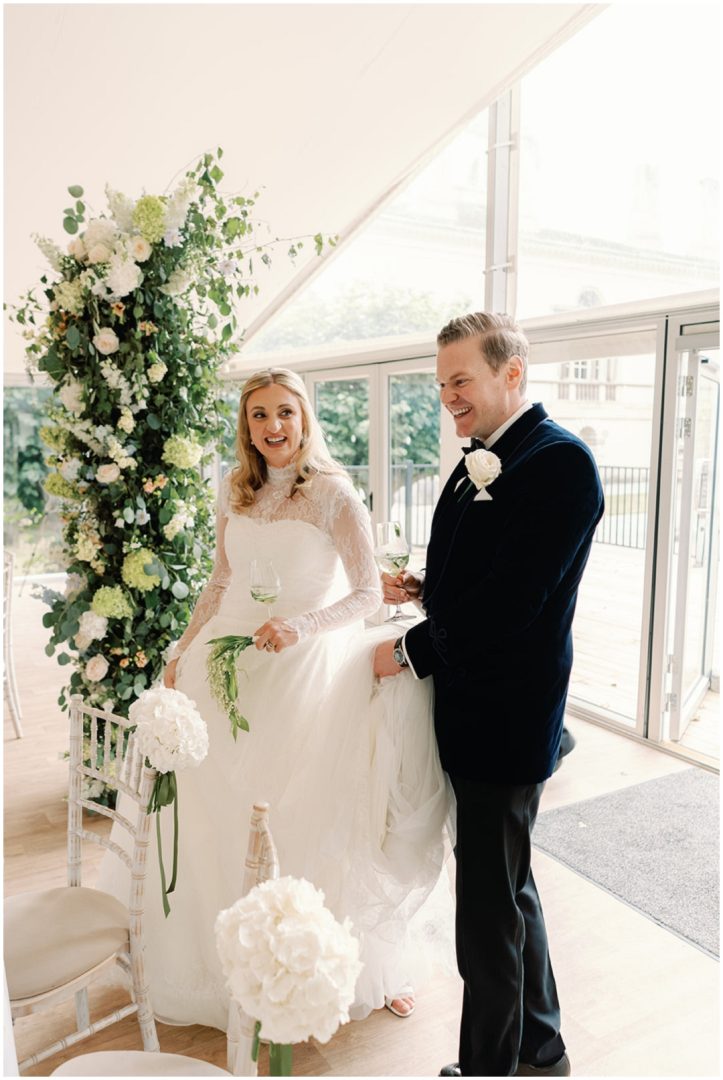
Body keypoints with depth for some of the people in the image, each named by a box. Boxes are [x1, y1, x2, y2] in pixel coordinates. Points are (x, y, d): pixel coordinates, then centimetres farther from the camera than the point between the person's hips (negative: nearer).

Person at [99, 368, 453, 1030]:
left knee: (308, 819, 4)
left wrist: (300, 627, -23)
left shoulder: (334, 493, -9)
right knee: (221, 816, 10)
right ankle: (230, 973, 32)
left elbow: (368, 592, -10)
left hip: (304, 669, -5)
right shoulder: (235, 492, 7)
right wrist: (184, 650, 9)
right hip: (229, 664, 5)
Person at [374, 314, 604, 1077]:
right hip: (472, 708, 9)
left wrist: (412, 650, -16)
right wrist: (421, 588, 1)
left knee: (488, 907, 7)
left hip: (505, 720, -9)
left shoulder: (560, 461, -18)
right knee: (508, 889, 23)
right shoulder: (481, 463, 10)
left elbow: (513, 597, -25)